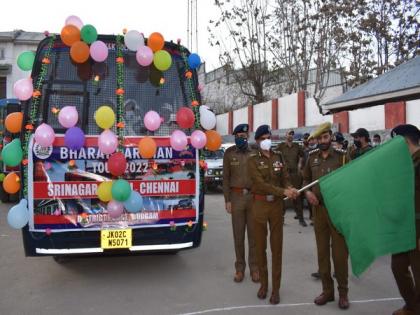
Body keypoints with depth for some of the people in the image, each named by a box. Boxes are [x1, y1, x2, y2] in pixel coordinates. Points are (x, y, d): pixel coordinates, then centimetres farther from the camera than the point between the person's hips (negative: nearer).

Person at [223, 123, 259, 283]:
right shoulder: (229, 153, 2)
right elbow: (226, 178, 2)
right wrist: (227, 200, -3)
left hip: (254, 197, 0)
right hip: (236, 197, 0)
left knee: (253, 234, 7)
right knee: (238, 234, 8)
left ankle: (254, 268, 20)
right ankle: (240, 268, 21)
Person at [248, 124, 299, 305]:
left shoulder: (279, 157, 7)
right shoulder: (253, 161, -5)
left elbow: (285, 179, 2)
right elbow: (261, 184, -16)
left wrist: (289, 189, -21)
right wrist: (283, 191, -26)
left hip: (276, 204, 2)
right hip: (259, 204, -2)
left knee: (276, 247, 5)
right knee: (260, 246, 8)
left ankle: (276, 288, 16)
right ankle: (264, 283, 26)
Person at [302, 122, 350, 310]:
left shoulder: (342, 156, -5)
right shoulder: (312, 157, 5)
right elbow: (306, 179, 15)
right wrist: (307, 192, -4)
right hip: (318, 209, 3)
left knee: (340, 251, 4)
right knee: (322, 251, 11)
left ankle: (343, 292, 22)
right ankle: (327, 290, 25)